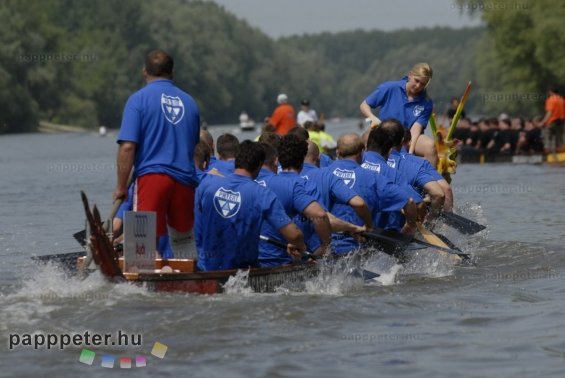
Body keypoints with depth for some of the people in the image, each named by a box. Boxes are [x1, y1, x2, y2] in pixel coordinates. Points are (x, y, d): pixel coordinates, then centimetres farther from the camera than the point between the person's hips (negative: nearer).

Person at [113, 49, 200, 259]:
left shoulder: (139, 99, -2)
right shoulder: (189, 102, 14)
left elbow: (127, 146, -9)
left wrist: (121, 186, -4)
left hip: (151, 178, -5)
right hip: (185, 179, 5)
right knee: (183, 240, 17)